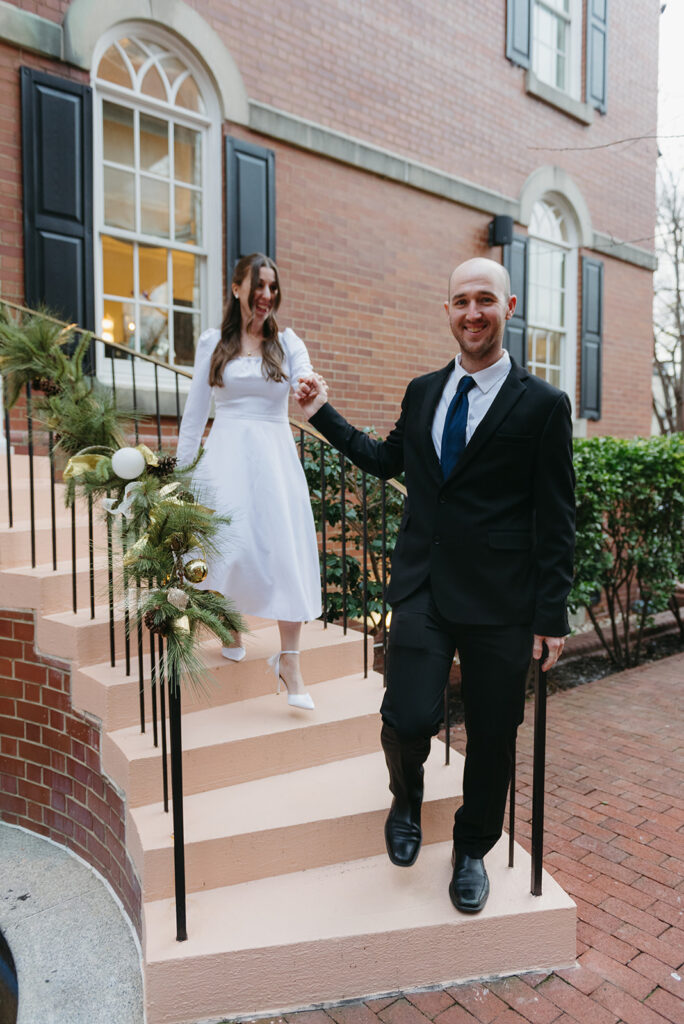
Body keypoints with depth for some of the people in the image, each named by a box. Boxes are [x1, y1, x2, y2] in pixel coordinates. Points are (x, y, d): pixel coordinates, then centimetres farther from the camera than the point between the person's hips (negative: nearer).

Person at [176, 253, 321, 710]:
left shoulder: (286, 341, 9)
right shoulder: (212, 343, 8)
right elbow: (195, 411, 10)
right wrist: (182, 470, 7)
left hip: (275, 455, 1)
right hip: (227, 454, 0)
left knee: (288, 553, -7)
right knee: (230, 545, -5)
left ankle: (289, 662, 1)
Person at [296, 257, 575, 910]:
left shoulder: (542, 405, -3)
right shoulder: (422, 392, 10)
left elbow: (556, 519, -3)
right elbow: (387, 460, 24)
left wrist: (551, 615, -5)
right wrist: (323, 415, 21)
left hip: (500, 599, -2)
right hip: (422, 587, 2)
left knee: (491, 735, 11)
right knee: (407, 719, -8)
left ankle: (472, 851, 40)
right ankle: (407, 805, 31)